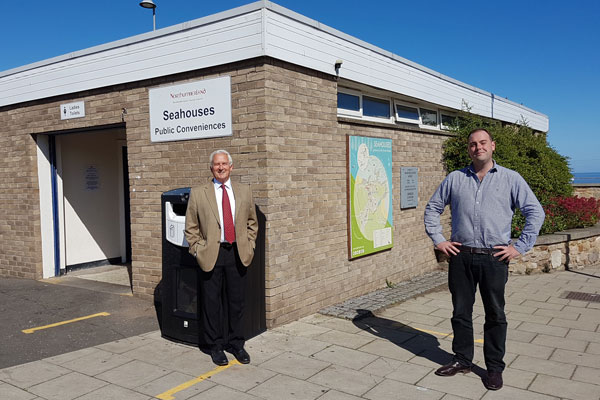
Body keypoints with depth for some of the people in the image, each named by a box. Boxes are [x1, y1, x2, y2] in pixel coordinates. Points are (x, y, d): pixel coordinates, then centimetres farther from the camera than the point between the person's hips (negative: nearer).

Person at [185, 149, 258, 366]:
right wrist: (198, 250, -3)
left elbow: (252, 222, 14)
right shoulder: (198, 193, 1)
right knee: (212, 303, 6)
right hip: (211, 254, -2)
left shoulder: (244, 191, 8)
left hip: (238, 254, 2)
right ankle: (215, 345, 22)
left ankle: (236, 343, 26)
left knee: (237, 302, 10)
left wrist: (249, 246, 5)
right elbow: (191, 227, 4)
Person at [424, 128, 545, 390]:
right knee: (461, 311, 11)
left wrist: (520, 246, -5)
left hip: (494, 259, -2)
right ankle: (462, 360, 27)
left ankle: (495, 368, 22)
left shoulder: (511, 179, 2)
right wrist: (438, 240, 5)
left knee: (495, 315, 8)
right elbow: (432, 208, 13)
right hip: (461, 257, 2)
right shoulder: (455, 179, 7)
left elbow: (535, 212, 1)